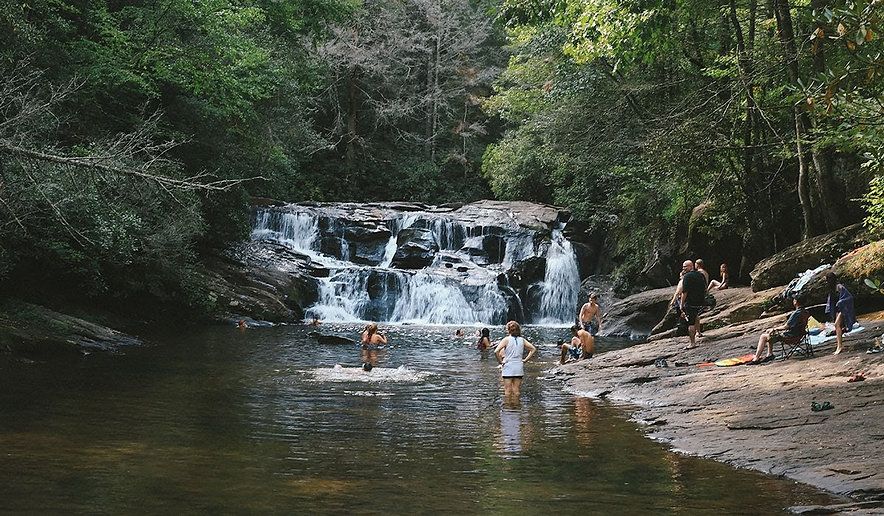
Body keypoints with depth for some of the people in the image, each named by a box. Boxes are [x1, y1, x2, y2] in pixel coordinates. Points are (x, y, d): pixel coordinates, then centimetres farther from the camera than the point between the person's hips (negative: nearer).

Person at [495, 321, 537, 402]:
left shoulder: (506, 339, -9)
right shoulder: (522, 340, 3)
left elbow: (496, 351, -20)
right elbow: (533, 349, 5)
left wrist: (500, 361, -8)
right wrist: (525, 360, 6)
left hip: (508, 368, -4)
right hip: (519, 368, 4)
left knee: (508, 390, 2)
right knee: (516, 390, 11)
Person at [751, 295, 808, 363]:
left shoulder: (797, 313, -24)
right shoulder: (805, 312, 5)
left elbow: (786, 326, -21)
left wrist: (774, 329, -4)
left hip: (790, 334, -10)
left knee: (763, 336, -6)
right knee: (769, 332, 23)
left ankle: (756, 358, -3)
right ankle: (769, 354, 20)